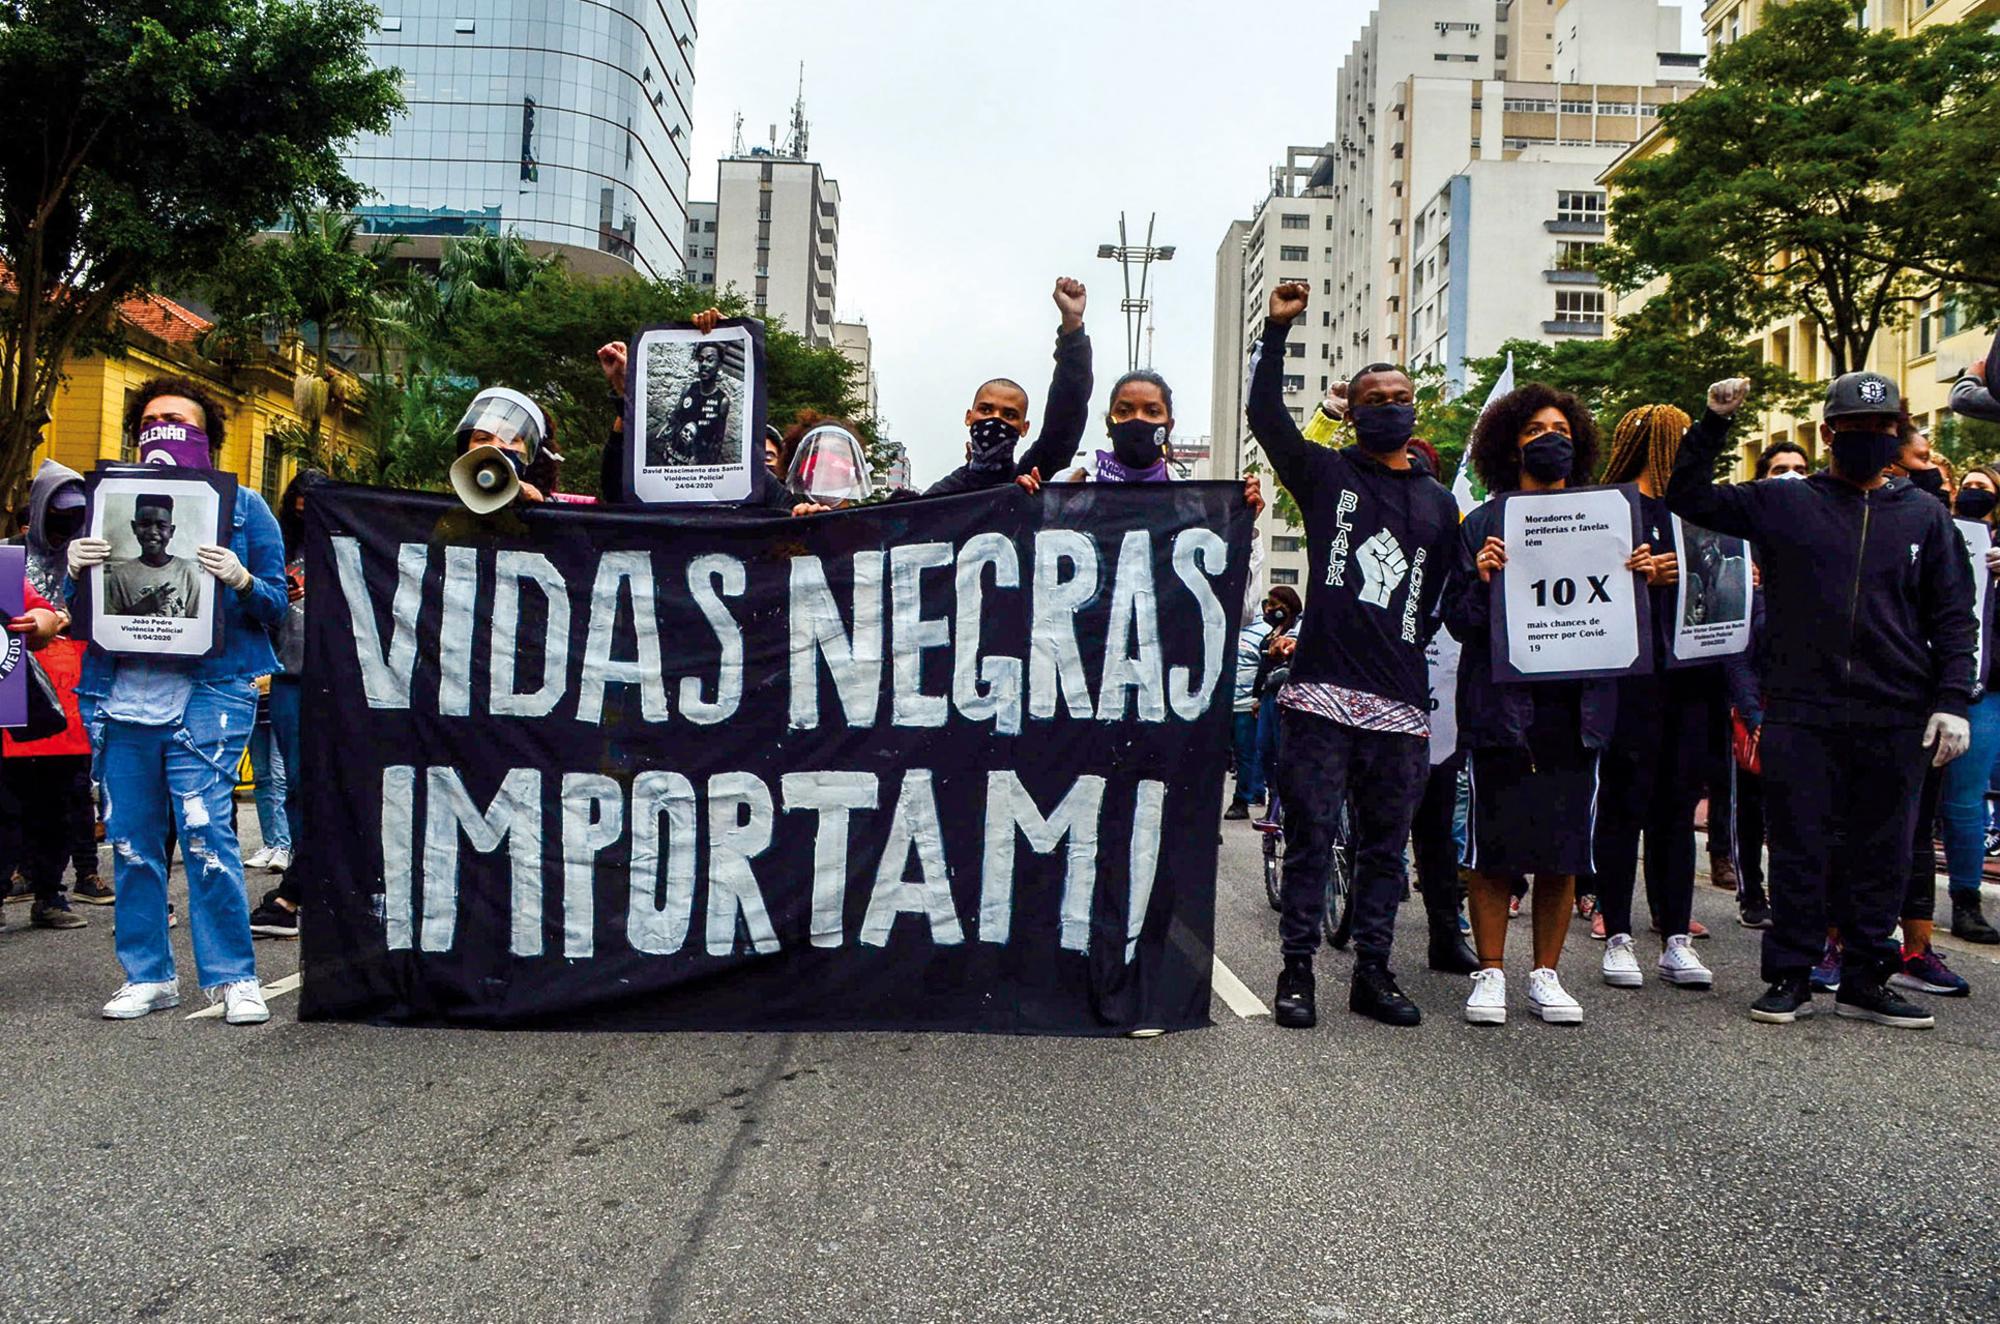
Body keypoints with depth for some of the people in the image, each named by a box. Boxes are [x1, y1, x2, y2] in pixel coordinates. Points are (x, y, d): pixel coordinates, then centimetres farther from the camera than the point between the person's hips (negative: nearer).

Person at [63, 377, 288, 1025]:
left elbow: (277, 607, 3)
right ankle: (147, 976, 19)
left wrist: (241, 581, -17)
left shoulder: (243, 507, 7)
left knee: (204, 828, -11)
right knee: (131, 839, 6)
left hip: (209, 689, -4)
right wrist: (75, 571, -6)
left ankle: (234, 978, -1)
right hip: (122, 692, 4)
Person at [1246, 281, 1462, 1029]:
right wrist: (1277, 329, -12)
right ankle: (1296, 970, 9)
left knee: (1385, 845, 10)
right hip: (1322, 693, -4)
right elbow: (1264, 413, -6)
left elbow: (1448, 600, 23)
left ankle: (1372, 974, 20)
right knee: (1311, 838, -1)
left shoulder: (1439, 503, 19)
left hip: (1400, 705, 4)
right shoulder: (1325, 474, 7)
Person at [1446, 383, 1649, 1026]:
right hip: (1501, 704, -3)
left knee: (1563, 852, 7)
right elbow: (1458, 620, 0)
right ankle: (1490, 974, 14)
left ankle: (1546, 975, 21)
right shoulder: (1484, 523, 4)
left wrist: (1638, 579, -5)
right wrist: (1481, 579, -18)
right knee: (1491, 849, 1)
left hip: (1576, 707, 3)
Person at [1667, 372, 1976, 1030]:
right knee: (1799, 851, 3)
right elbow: (1687, 496, 4)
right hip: (1800, 712, -2)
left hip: (1897, 720, 2)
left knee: (1881, 853, 9)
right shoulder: (1780, 504, 6)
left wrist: (1952, 699, 1)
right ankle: (1790, 976, 14)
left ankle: (1865, 980, 20)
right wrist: (1715, 422, -6)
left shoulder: (1924, 514, 11)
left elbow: (1953, 617, 10)